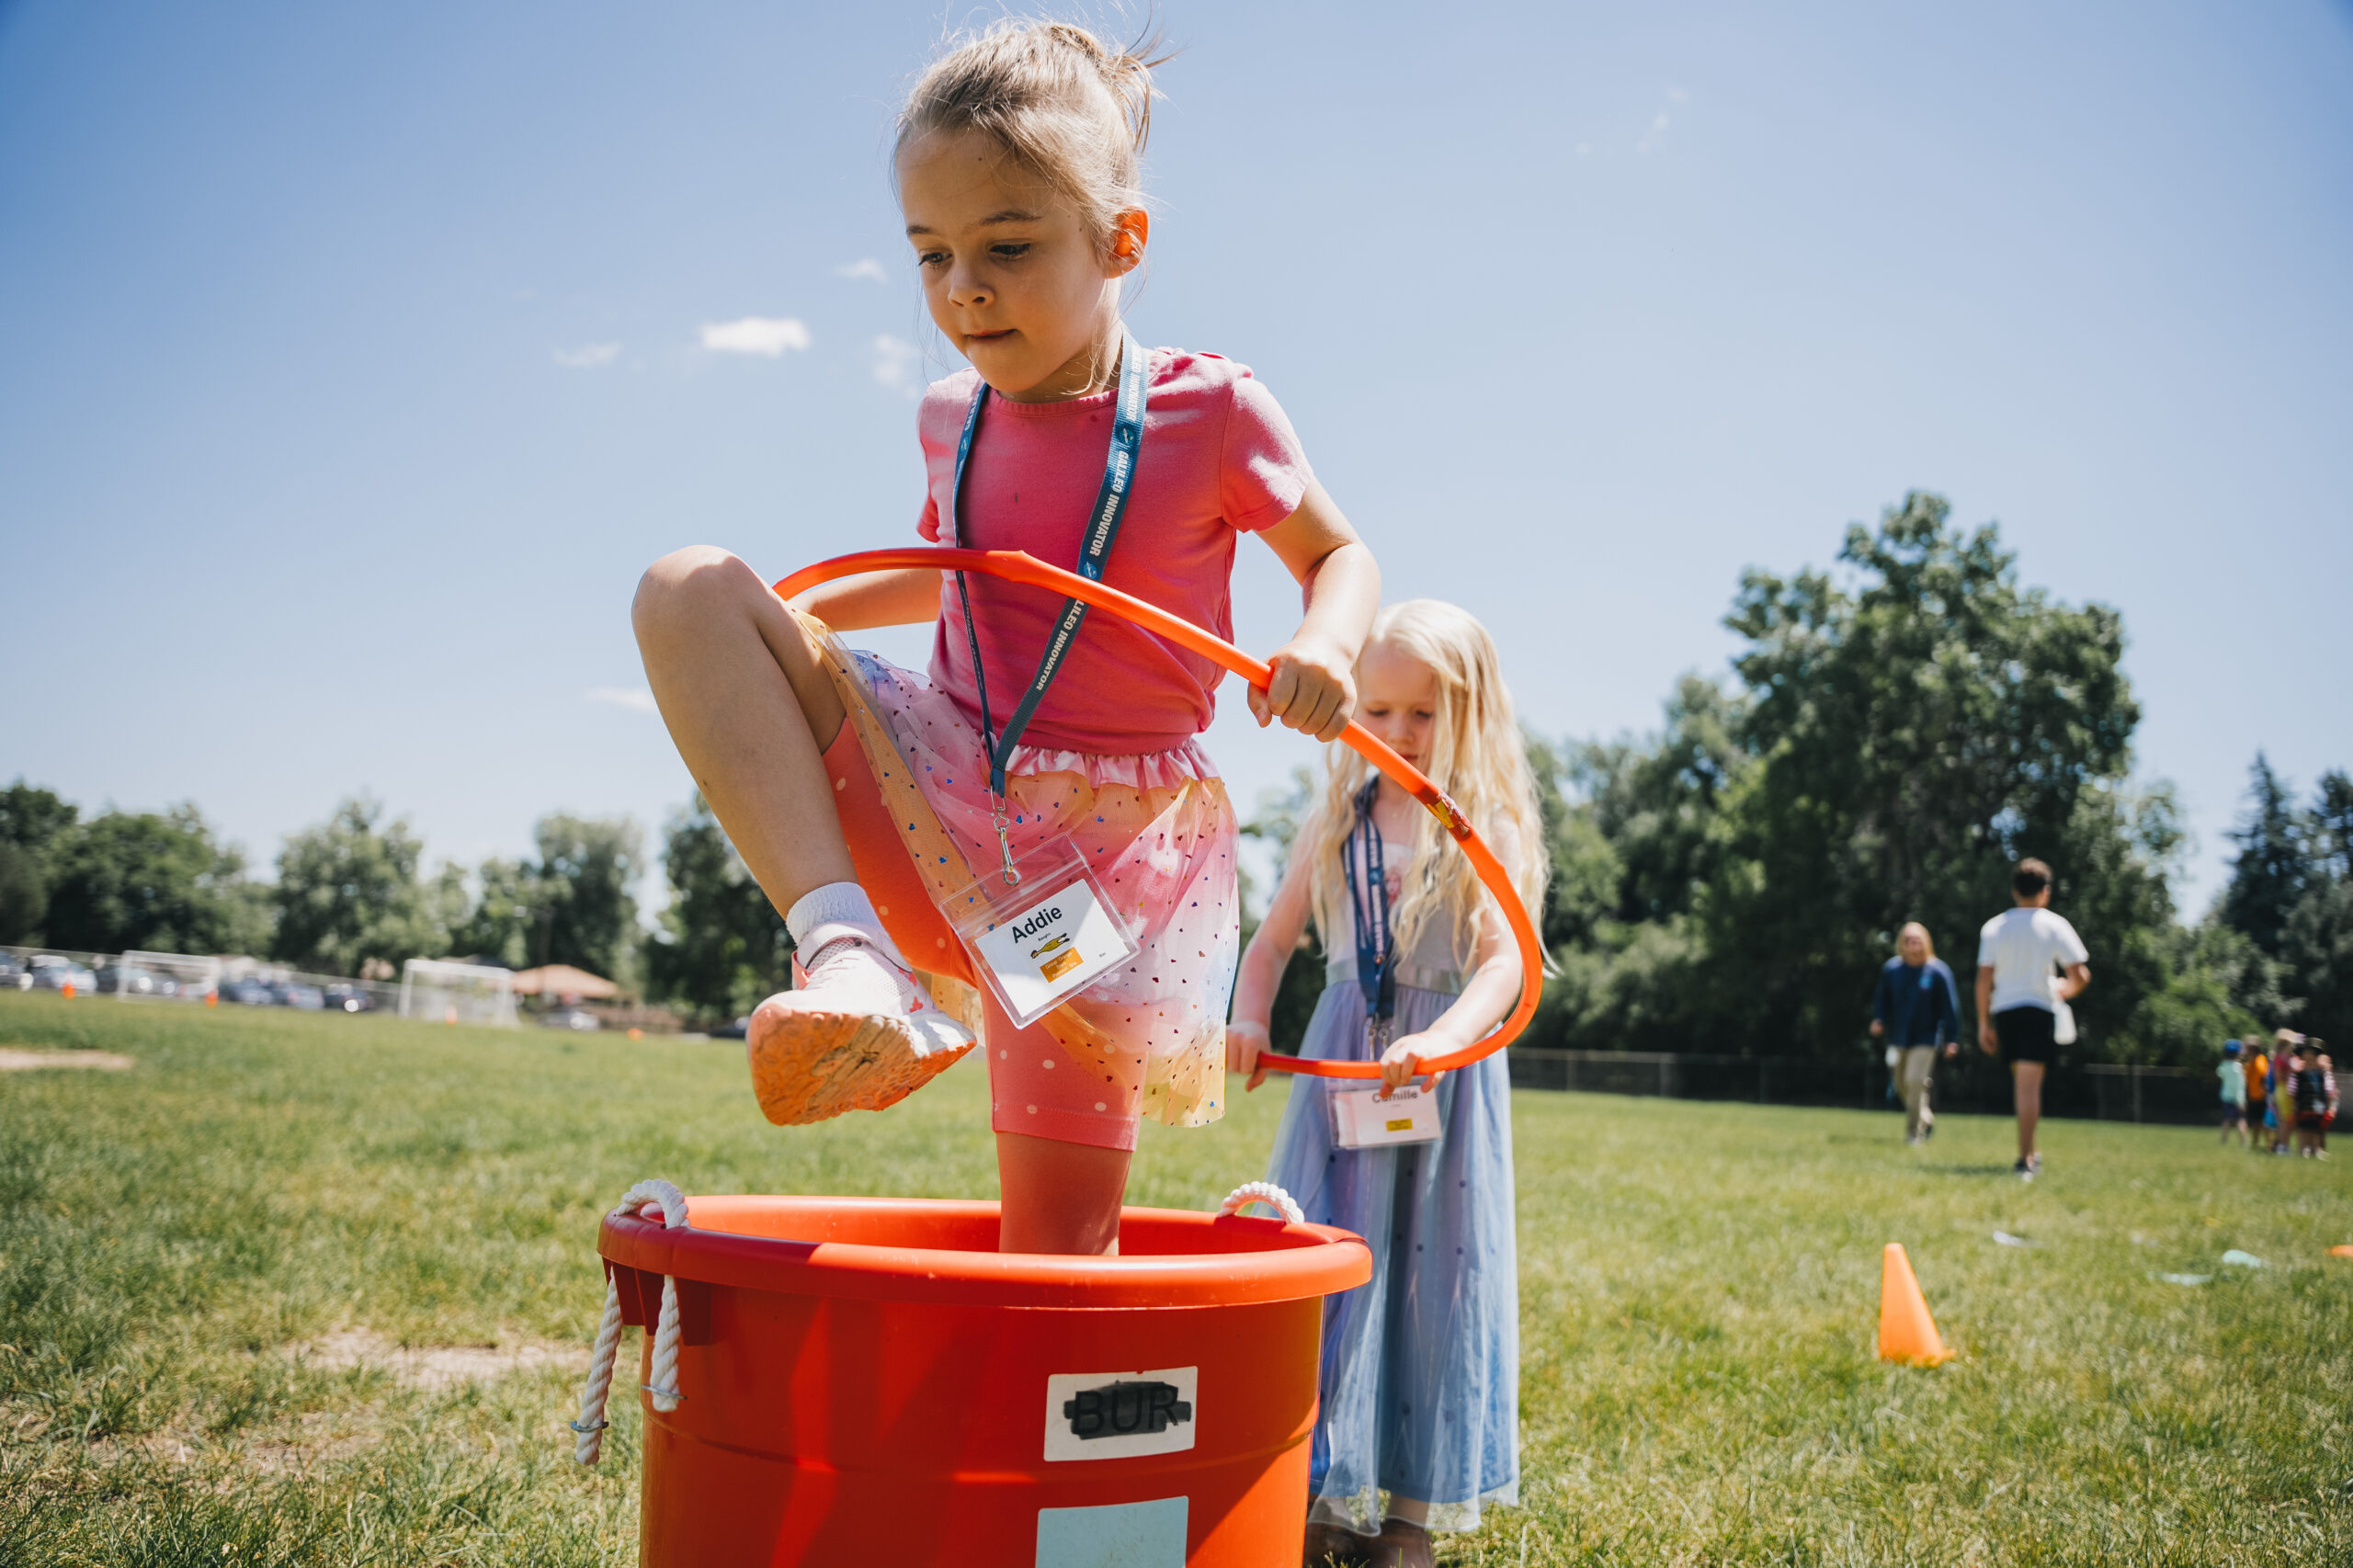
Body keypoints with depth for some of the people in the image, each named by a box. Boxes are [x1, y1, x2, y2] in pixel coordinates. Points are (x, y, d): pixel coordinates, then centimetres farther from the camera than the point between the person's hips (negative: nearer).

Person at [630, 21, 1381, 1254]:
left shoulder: (1210, 411, -9)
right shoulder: (949, 420, 5)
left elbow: (1340, 556, 6)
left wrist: (1326, 645, -16)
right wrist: (802, 618, 13)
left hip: (1111, 840, -3)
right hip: (934, 805, 4)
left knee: (1058, 1250, -5)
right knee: (689, 591, -17)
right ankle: (849, 954, -31)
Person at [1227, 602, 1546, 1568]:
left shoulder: (1491, 831, -4)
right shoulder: (1336, 823, 6)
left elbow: (1506, 961, -17)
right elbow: (1273, 940, 11)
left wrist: (1438, 1042, -34)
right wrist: (1249, 1020, -8)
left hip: (1447, 1066, -2)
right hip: (1340, 1062, 3)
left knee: (1428, 1271, 4)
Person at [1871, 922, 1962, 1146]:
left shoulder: (1937, 972, -9)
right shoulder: (1891, 969, 0)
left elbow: (1949, 1006, -4)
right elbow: (1882, 999, 11)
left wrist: (1952, 1039, -7)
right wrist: (1878, 1020, -7)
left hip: (1925, 1039, -4)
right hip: (1899, 1037, 4)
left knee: (1915, 1081, -16)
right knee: (1902, 1084, 12)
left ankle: (1913, 1133, -4)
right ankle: (1926, 1118, 37)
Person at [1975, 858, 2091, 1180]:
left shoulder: (1994, 927, 5)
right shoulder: (2054, 926, -1)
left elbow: (1984, 979, 0)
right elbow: (2080, 976, -3)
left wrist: (1984, 1023, 6)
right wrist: (2064, 990, 19)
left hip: (2003, 1011, 3)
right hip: (2039, 1010, -3)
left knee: (2021, 1081, 19)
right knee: (2029, 1085, -7)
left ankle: (2030, 1151, 24)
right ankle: (2025, 1159, -12)